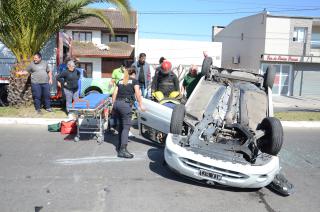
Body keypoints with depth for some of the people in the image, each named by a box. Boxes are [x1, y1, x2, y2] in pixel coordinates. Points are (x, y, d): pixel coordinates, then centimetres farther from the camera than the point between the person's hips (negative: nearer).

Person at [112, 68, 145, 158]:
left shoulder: (120, 81, 22)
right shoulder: (134, 81, 8)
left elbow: (114, 94, 16)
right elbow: (137, 94, -2)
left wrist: (113, 104, 21)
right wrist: (141, 105, 1)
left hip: (117, 103, 6)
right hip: (125, 104, -6)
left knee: (121, 124, 20)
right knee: (126, 126, -7)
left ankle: (119, 145, 28)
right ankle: (122, 150, -14)